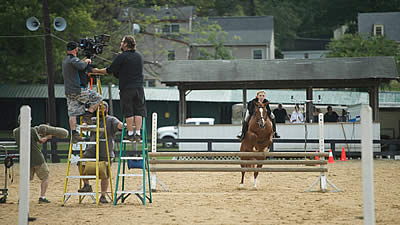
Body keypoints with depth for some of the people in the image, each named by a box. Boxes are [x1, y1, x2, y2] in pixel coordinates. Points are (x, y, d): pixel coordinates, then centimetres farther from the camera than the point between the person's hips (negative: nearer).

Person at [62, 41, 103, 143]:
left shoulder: (65, 61, 19)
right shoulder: (73, 60, -11)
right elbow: (81, 66, -27)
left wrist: (83, 61, 25)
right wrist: (86, 61, -7)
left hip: (69, 92, 9)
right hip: (78, 90, -9)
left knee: (72, 113, 5)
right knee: (98, 98, 5)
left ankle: (74, 133, 1)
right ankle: (88, 115, -2)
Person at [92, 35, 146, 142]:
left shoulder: (122, 56, -7)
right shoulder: (139, 56, 11)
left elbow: (110, 70, -2)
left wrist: (97, 71, 14)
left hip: (126, 88, -4)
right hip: (139, 87, 4)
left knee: (128, 113, 2)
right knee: (138, 111, 5)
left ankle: (130, 133, 2)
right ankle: (138, 133, 0)